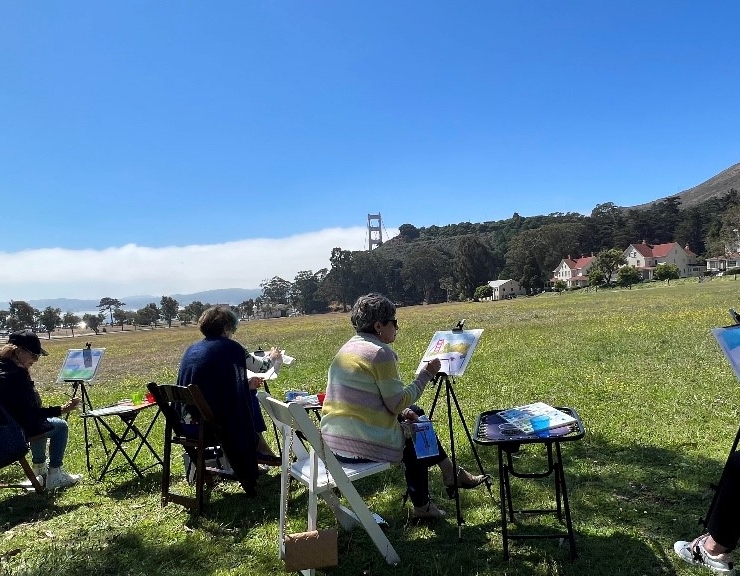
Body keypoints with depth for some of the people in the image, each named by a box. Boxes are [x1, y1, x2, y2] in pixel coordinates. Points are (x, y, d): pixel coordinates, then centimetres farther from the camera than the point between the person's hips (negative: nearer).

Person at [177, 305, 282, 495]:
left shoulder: (192, 350, 11)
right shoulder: (228, 347, -7)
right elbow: (259, 366, 8)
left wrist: (246, 385, 23)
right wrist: (273, 358, 29)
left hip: (186, 423, 7)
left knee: (249, 394, 25)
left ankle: (260, 450, 34)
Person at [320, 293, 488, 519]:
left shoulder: (348, 348, 12)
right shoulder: (380, 352, -15)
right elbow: (399, 403, -14)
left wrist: (402, 411, 11)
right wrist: (426, 374, -4)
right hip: (365, 445, -8)